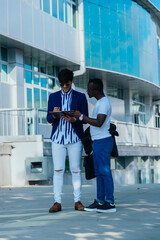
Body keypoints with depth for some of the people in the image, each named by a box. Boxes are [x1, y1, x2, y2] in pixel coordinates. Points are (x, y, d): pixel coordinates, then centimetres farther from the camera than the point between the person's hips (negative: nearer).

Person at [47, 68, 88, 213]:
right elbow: (49, 119, 8)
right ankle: (57, 202, 0)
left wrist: (73, 119, -19)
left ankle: (78, 201, 6)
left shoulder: (80, 97, 7)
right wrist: (54, 115, -16)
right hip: (58, 137, 1)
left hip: (75, 138, -1)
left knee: (76, 170, 1)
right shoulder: (53, 97, 12)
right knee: (58, 170, -2)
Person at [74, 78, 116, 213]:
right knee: (98, 172, 10)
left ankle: (110, 203, -6)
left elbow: (99, 122, -24)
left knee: (105, 171, -9)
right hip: (98, 141, 10)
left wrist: (81, 116, -19)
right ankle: (100, 201, 14)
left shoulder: (104, 103, -14)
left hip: (103, 141, -10)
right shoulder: (100, 102, 18)